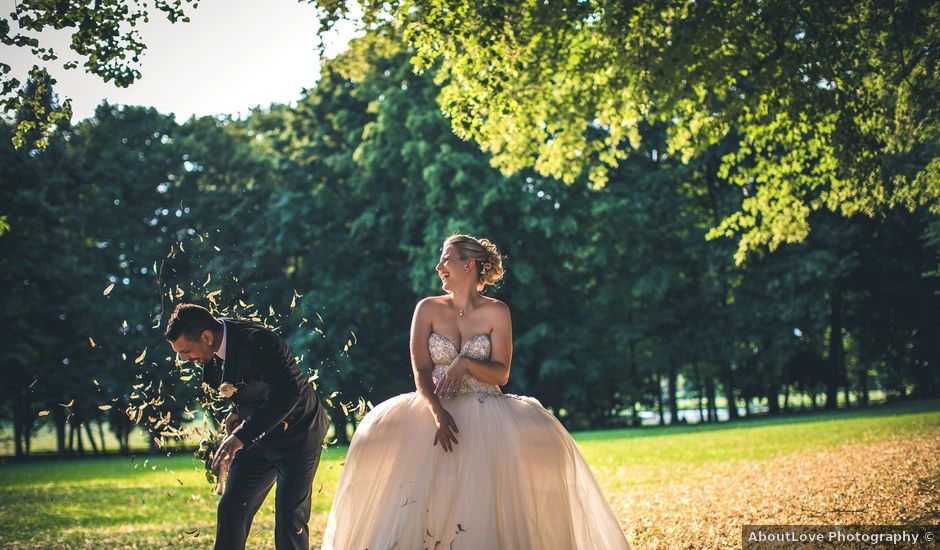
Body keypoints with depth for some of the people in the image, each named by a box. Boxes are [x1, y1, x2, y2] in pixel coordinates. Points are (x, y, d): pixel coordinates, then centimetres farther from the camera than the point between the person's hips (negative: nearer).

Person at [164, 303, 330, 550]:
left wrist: (242, 436, -45)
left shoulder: (258, 341, -29)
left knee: (290, 517, -7)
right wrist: (237, 412, -1)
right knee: (230, 509, 2)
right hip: (255, 435, 8)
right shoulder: (210, 353, -4)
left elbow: (289, 392, -40)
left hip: (296, 435, -7)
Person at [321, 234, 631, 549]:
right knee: (382, 432, -24)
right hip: (438, 409, 1)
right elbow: (421, 371, -3)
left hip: (487, 414, -1)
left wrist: (465, 362, -20)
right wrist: (437, 412, -20)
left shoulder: (496, 312, 3)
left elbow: (501, 374, -1)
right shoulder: (428, 309, 6)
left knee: (537, 440, -28)